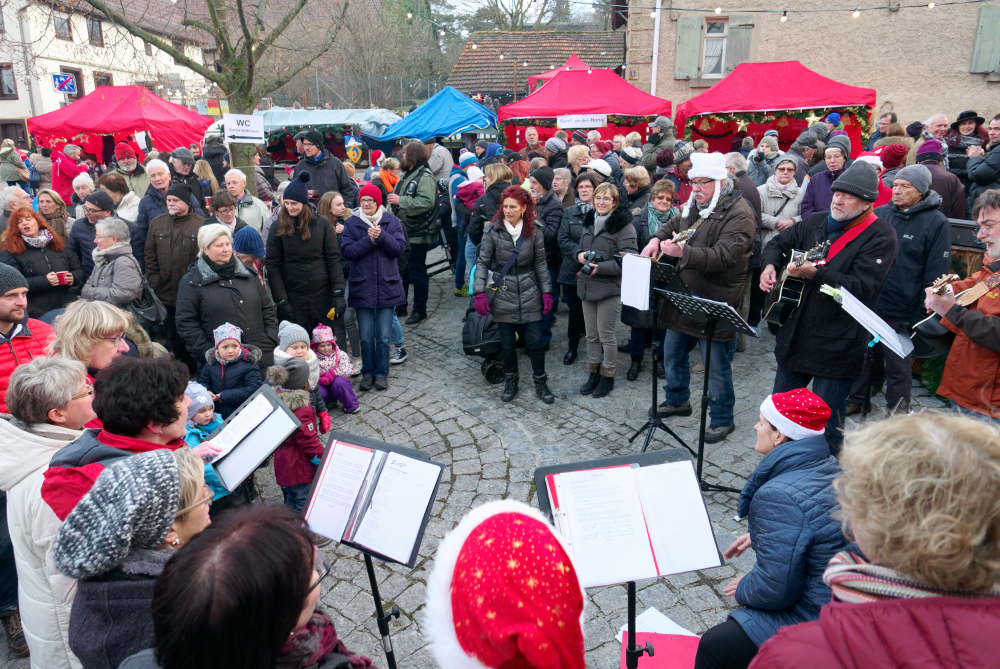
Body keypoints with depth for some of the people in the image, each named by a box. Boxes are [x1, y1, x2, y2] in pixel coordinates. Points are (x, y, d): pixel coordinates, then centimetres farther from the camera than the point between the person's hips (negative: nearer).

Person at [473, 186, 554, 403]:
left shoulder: (534, 231, -4)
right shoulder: (493, 231, -7)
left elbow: (541, 263, 3)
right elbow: (482, 262, -3)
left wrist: (546, 292, 1)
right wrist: (479, 292, -11)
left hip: (529, 296, 1)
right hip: (503, 296, 0)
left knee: (536, 342, 3)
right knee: (508, 343, 9)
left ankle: (541, 383, 22)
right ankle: (510, 382, 29)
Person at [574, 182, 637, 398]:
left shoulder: (623, 226, -12)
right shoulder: (589, 221, 11)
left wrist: (600, 267, -24)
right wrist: (580, 254, 0)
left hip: (610, 288, -7)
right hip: (587, 286, 7)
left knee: (606, 335, 3)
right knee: (591, 335, 14)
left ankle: (607, 376, 19)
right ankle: (594, 374, 28)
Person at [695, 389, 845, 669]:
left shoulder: (779, 496, -31)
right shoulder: (831, 467, -1)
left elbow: (775, 589, -27)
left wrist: (742, 589, -7)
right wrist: (758, 536, 16)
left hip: (815, 618, -10)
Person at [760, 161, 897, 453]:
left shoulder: (881, 236, -10)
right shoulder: (817, 222, 9)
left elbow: (862, 288, -22)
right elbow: (778, 243, 22)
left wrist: (814, 273, -32)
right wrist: (770, 265, 0)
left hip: (837, 345, -7)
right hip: (795, 336, 7)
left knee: (827, 428, 0)